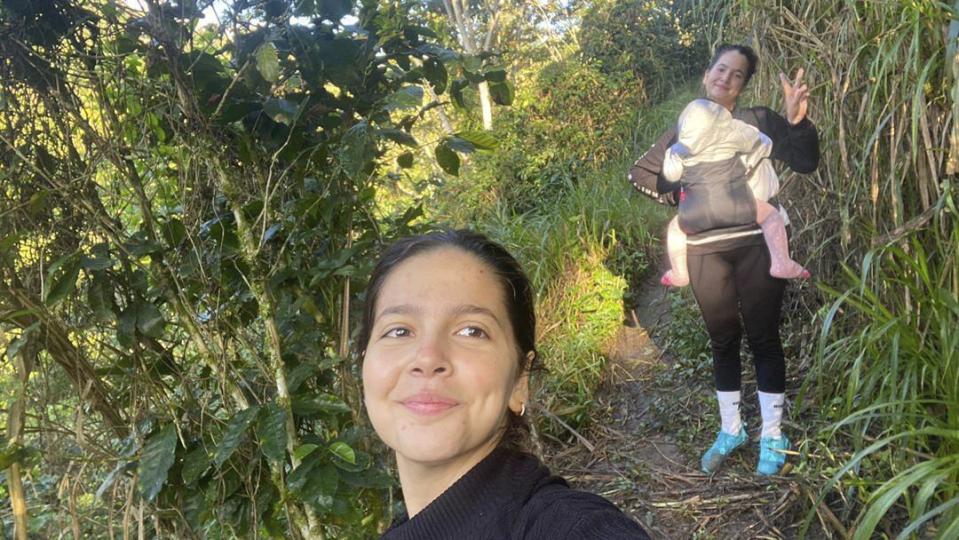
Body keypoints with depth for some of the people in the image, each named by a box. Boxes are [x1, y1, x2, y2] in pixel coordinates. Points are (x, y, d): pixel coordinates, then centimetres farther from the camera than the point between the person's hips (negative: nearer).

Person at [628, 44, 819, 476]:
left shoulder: (758, 121, 3)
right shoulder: (684, 130, 11)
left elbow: (806, 163, -7)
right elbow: (640, 174, 19)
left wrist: (797, 121, -24)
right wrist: (676, 196, 4)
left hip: (756, 242, -3)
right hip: (705, 250, 3)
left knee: (763, 338, 2)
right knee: (722, 341, 12)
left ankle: (773, 436, 14)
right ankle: (731, 430, 27)